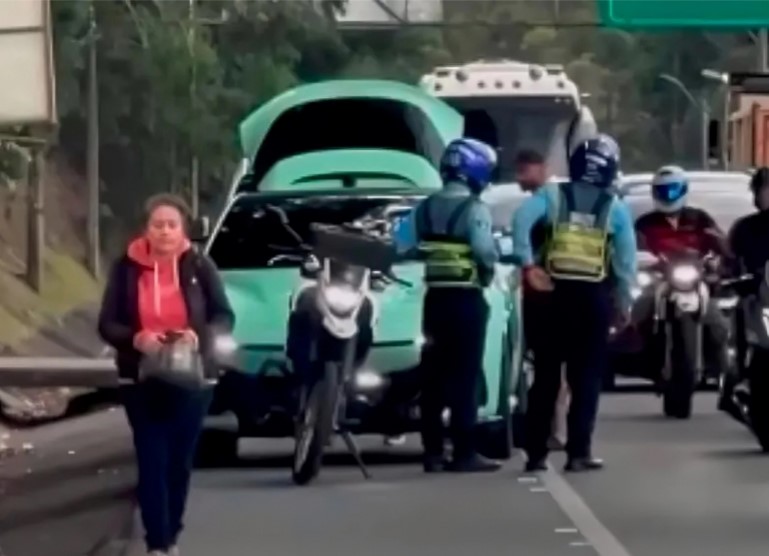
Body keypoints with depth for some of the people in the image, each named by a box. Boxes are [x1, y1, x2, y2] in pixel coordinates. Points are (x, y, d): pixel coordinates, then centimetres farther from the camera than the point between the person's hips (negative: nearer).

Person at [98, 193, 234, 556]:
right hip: (141, 381, -1)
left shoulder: (199, 266, -4)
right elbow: (107, 324, -2)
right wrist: (135, 339, -23)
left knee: (180, 461, 9)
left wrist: (200, 336, -21)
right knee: (152, 462, -5)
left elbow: (225, 317, -1)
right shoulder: (127, 268, -4)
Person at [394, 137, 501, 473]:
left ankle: (433, 453, 10)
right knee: (464, 376, -4)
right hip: (467, 300, -6)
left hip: (435, 299, 6)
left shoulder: (425, 208, 8)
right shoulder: (474, 209, -11)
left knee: (434, 376, 9)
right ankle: (464, 454, -5)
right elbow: (486, 251, -22)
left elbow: (399, 246, 6)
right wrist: (493, 259, -2)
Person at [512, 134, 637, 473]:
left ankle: (536, 453, 7)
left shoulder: (555, 196, 3)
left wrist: (527, 264, -13)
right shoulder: (615, 207, 4)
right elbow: (627, 259, 2)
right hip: (594, 295, -1)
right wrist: (624, 304, 10)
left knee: (546, 376, 7)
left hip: (556, 292, 1)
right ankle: (578, 453, -2)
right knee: (587, 378, 4)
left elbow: (521, 219, -15)